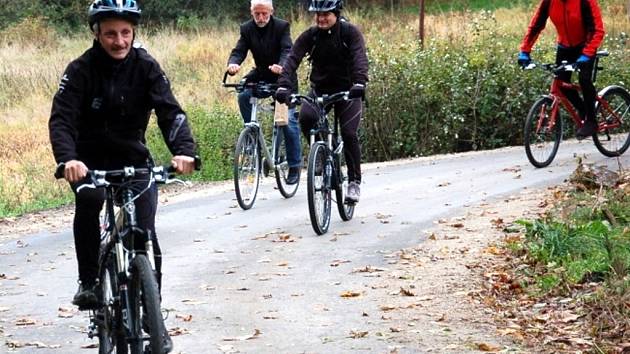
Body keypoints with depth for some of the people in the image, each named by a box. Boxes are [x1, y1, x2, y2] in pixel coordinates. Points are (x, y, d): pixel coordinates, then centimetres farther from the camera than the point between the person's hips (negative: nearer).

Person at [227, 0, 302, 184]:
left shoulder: (282, 27, -16)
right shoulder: (247, 29, -5)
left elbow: (287, 50, -28)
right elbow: (239, 51, -14)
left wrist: (281, 66, -51)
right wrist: (233, 64, -39)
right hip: (261, 75, 4)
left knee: (288, 121, -11)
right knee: (243, 95, -26)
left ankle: (294, 166, -1)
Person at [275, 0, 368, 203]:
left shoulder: (350, 32, -15)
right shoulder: (309, 36, -9)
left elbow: (360, 58, -29)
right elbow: (293, 59, -20)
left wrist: (360, 83, -48)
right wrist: (283, 86, -37)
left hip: (347, 90, -2)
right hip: (320, 89, 2)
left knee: (349, 134, -15)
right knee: (305, 118, -27)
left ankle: (354, 181, 2)